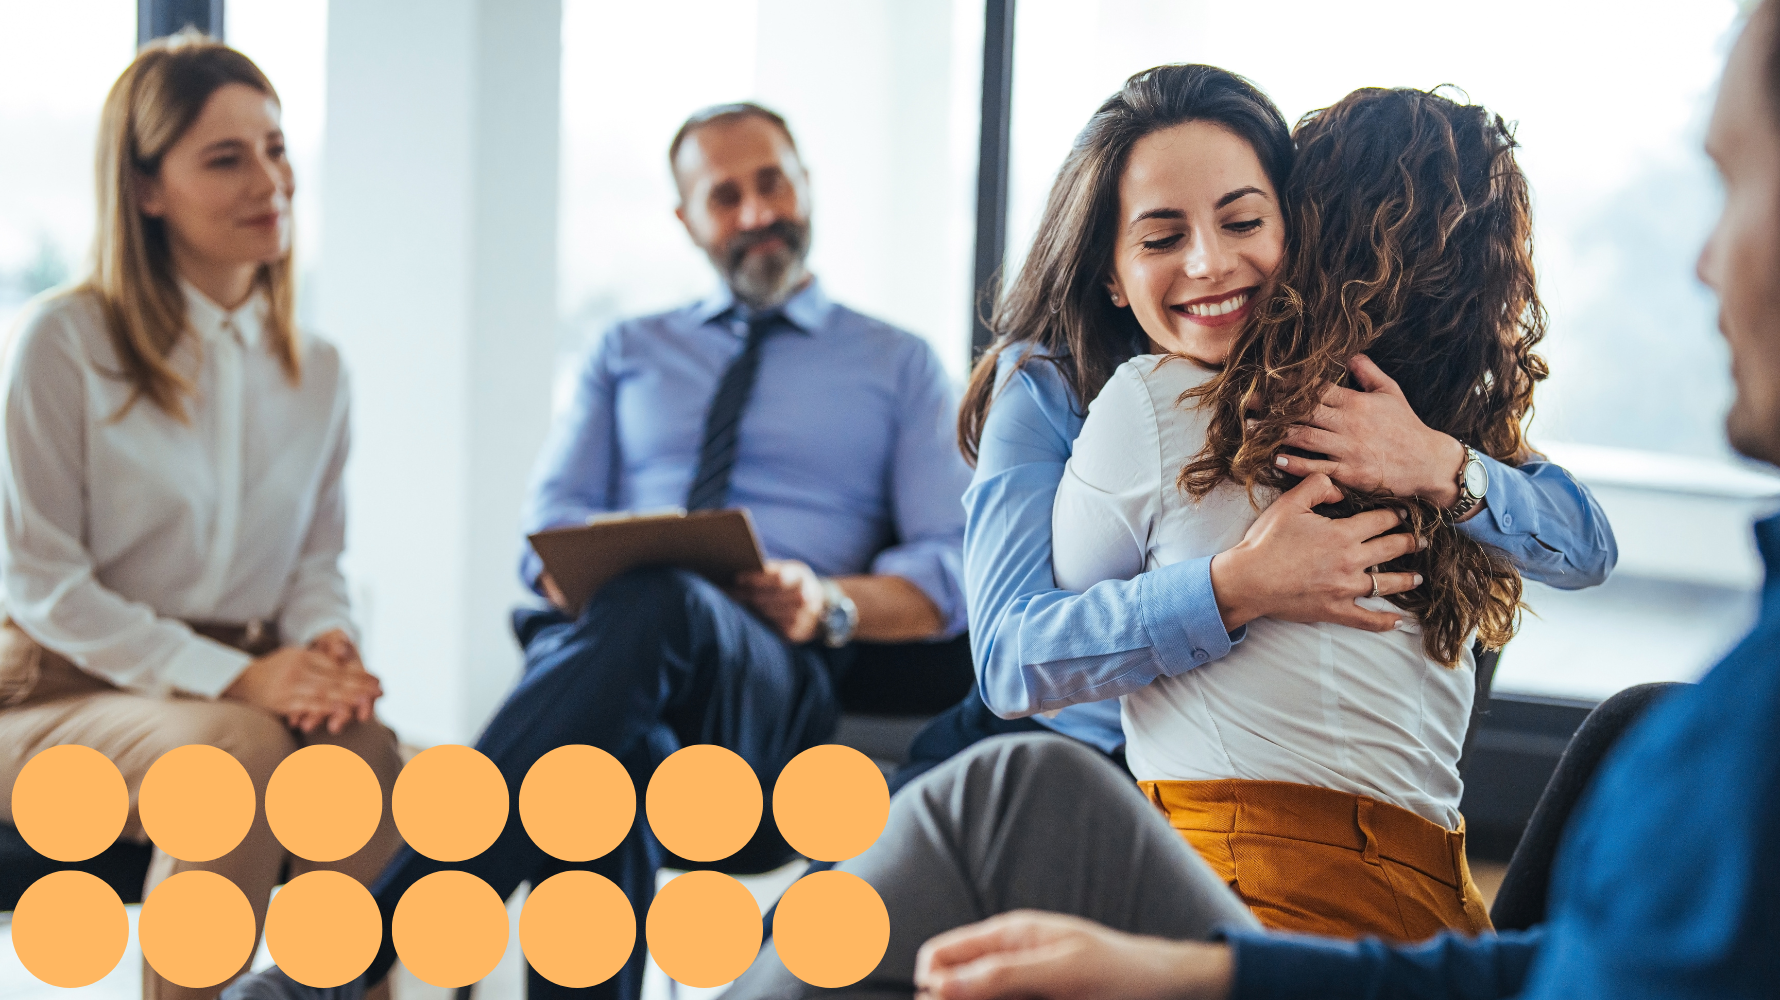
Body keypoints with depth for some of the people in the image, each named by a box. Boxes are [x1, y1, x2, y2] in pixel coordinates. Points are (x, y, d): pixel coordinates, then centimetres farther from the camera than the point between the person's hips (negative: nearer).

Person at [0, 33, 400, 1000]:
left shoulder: (314, 369, 12)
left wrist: (328, 646, -11)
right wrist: (233, 677, -18)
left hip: (249, 688, 4)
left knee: (370, 752, -31)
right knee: (242, 749, -36)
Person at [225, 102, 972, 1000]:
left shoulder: (901, 367, 21)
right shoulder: (626, 353, 28)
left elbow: (952, 578, 10)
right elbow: (548, 530, 18)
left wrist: (832, 605, -12)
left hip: (781, 684, -2)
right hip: (594, 637, 2)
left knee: (654, 604, -40)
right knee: (602, 756, -40)